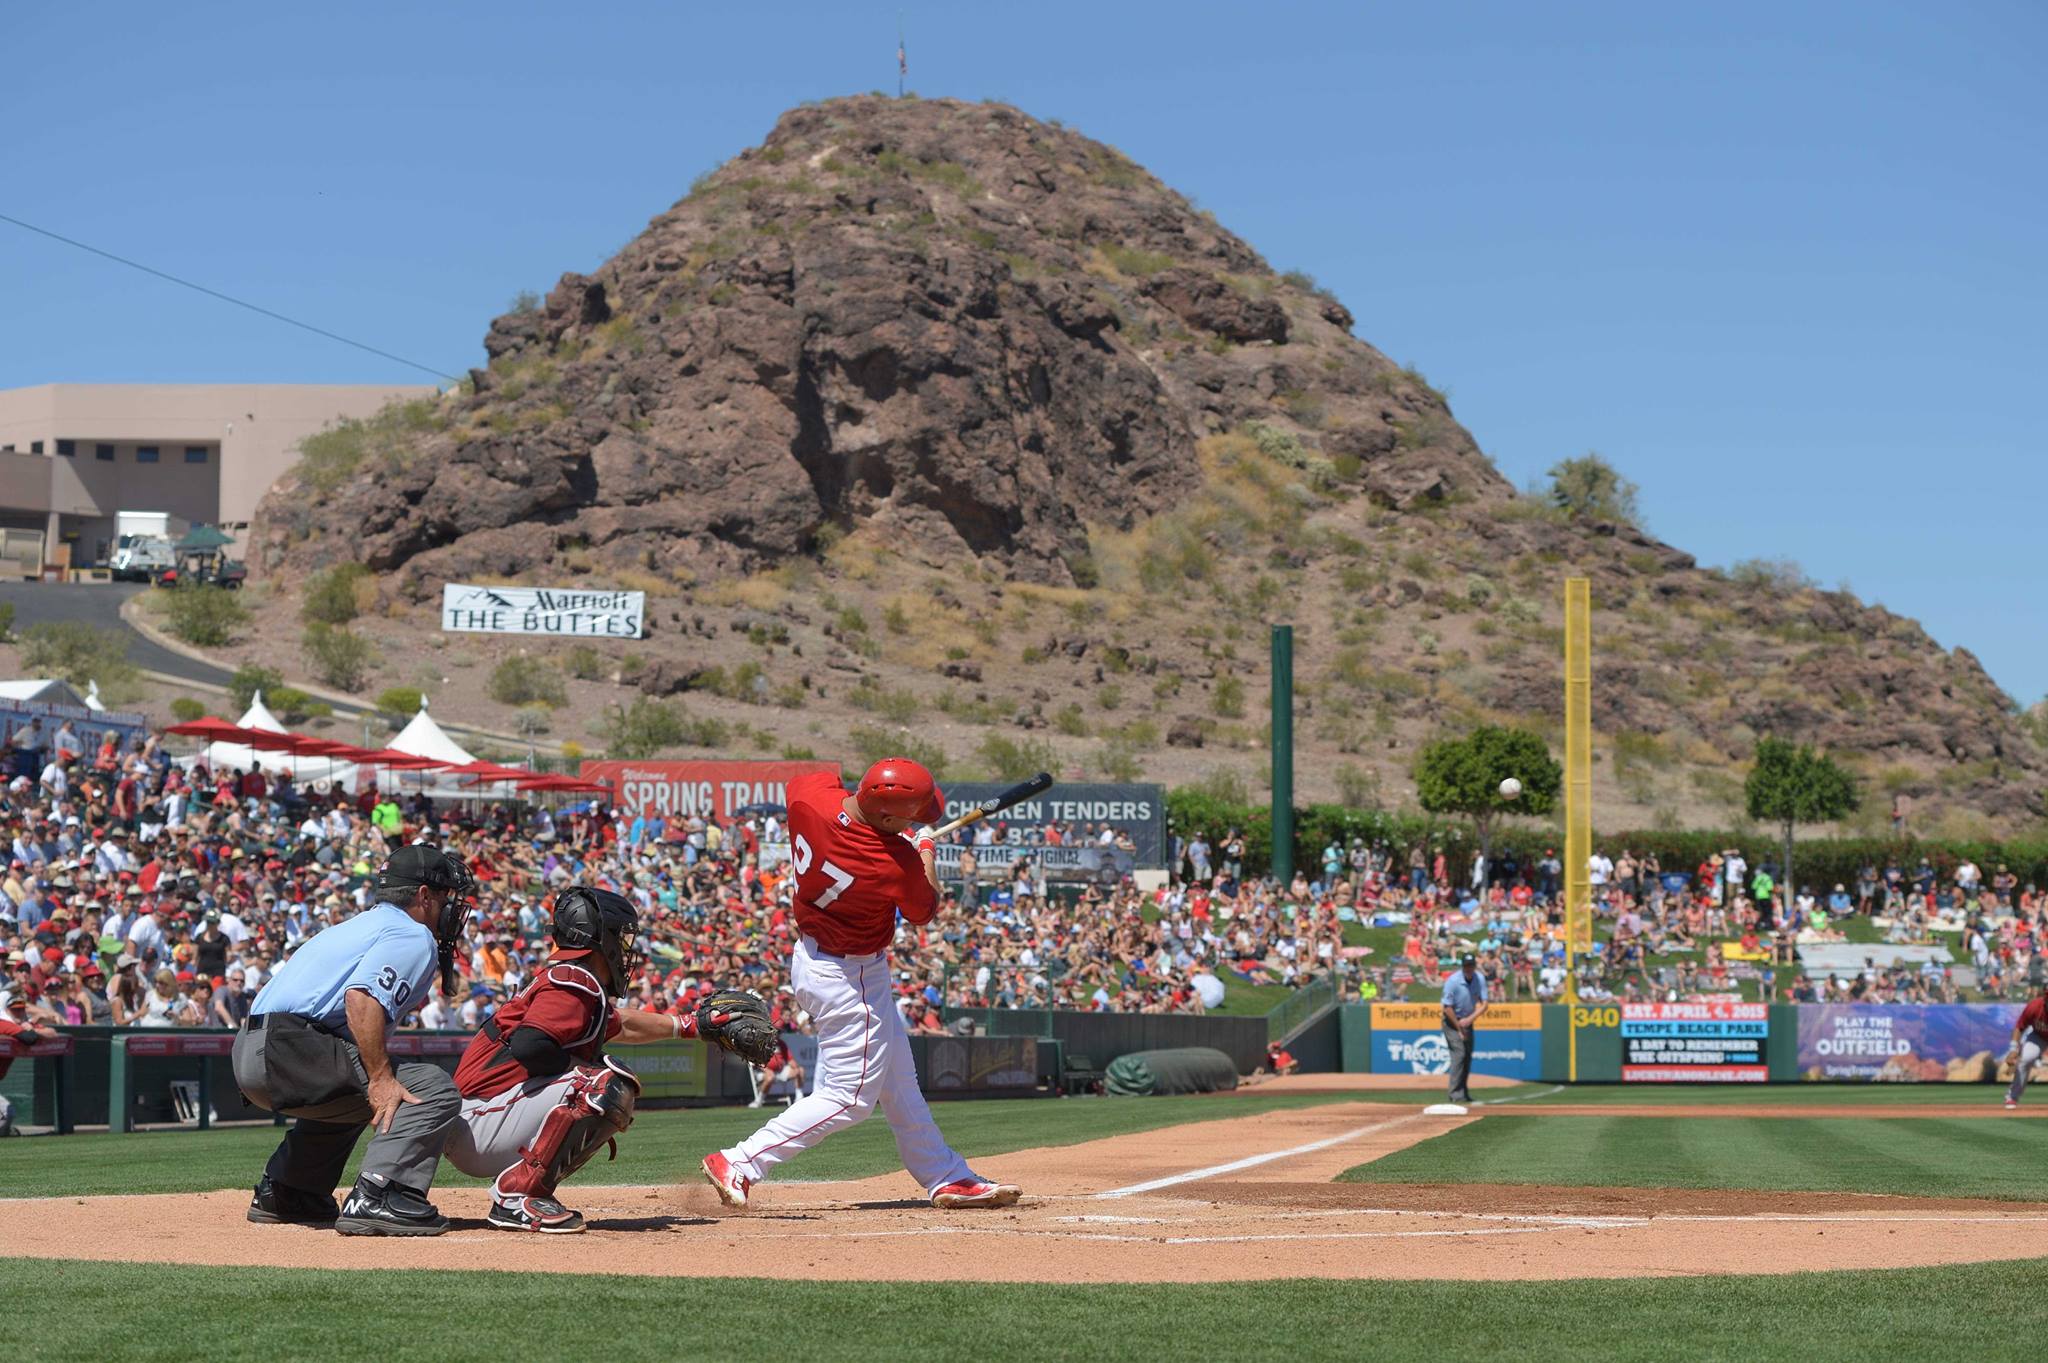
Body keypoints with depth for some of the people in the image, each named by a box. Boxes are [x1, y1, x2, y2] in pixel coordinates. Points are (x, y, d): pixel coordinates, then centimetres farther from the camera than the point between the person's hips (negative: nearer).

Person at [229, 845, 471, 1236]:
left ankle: (282, 1194, 31)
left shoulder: (357, 926, 29)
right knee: (433, 1087, -13)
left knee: (351, 1096, 37)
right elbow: (362, 996, -19)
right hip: (289, 1049, -10)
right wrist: (381, 1078, -24)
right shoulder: (414, 936, -1)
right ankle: (376, 1200, -25)